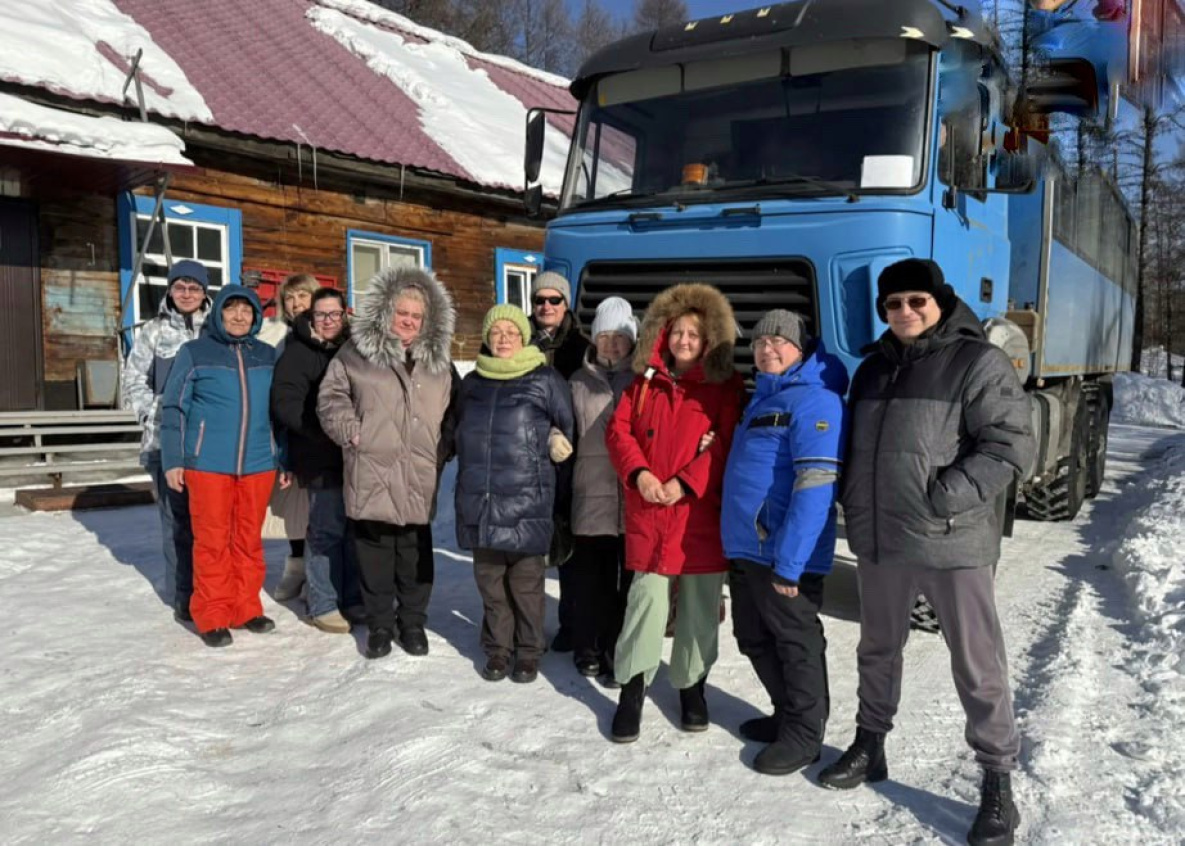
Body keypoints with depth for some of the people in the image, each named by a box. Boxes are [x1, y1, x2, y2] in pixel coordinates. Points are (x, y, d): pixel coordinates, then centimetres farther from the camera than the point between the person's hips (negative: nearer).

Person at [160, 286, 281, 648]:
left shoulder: (267, 356, 10)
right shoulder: (194, 352, 1)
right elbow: (174, 408, 2)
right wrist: (172, 461, -2)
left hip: (258, 463, 3)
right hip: (209, 464, -3)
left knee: (249, 540, 9)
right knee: (212, 542, 2)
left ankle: (245, 608, 21)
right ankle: (212, 616, 12)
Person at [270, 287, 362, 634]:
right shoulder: (298, 352, -4)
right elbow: (285, 404, -13)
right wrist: (324, 430, -23)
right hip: (321, 458, -6)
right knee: (327, 529, -4)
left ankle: (353, 599, 22)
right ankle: (323, 606, 8)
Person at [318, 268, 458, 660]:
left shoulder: (439, 360, 10)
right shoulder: (358, 352, 0)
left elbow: (454, 409, 19)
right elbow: (331, 396, 6)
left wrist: (445, 445, 7)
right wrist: (351, 431, -5)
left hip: (420, 478, 2)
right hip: (372, 475, -2)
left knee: (416, 553, 9)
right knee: (376, 553, 6)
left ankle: (413, 622, 25)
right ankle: (380, 625, 21)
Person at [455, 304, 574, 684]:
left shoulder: (545, 379, 0)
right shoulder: (472, 382, 14)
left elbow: (567, 429, 6)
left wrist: (549, 440, -8)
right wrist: (470, 476, 14)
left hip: (526, 499, -4)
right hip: (480, 499, 4)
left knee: (526, 580, 3)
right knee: (489, 578, 11)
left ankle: (529, 651, 18)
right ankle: (497, 648, 24)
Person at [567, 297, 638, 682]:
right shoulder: (578, 383, 10)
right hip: (591, 495, 1)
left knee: (630, 579, 3)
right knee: (590, 577, 7)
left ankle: (622, 651, 16)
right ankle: (588, 647, 21)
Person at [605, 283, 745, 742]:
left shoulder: (726, 386, 0)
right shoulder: (645, 381, 9)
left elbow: (726, 446, -8)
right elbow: (619, 430, 6)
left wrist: (685, 483, -16)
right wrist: (638, 473, -10)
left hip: (703, 516, -1)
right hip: (648, 514, 1)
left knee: (700, 605, 10)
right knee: (646, 598, 1)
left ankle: (692, 684, 27)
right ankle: (633, 688, 14)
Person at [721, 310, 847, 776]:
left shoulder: (816, 401, -14)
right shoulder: (761, 397, 16)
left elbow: (815, 487, -22)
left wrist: (788, 562, -25)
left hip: (784, 555, -9)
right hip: (744, 548, 9)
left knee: (796, 643, 5)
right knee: (755, 640, 18)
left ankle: (804, 734, 19)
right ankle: (787, 715, 35)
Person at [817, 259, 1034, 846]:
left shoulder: (978, 362, -6)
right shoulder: (874, 367, 13)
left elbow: (1010, 446, -13)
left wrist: (944, 497, -20)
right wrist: (855, 500, 10)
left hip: (952, 541, -6)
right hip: (878, 539, 6)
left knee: (977, 665, 3)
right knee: (878, 648, 19)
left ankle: (998, 780, 17)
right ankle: (869, 745, 36)